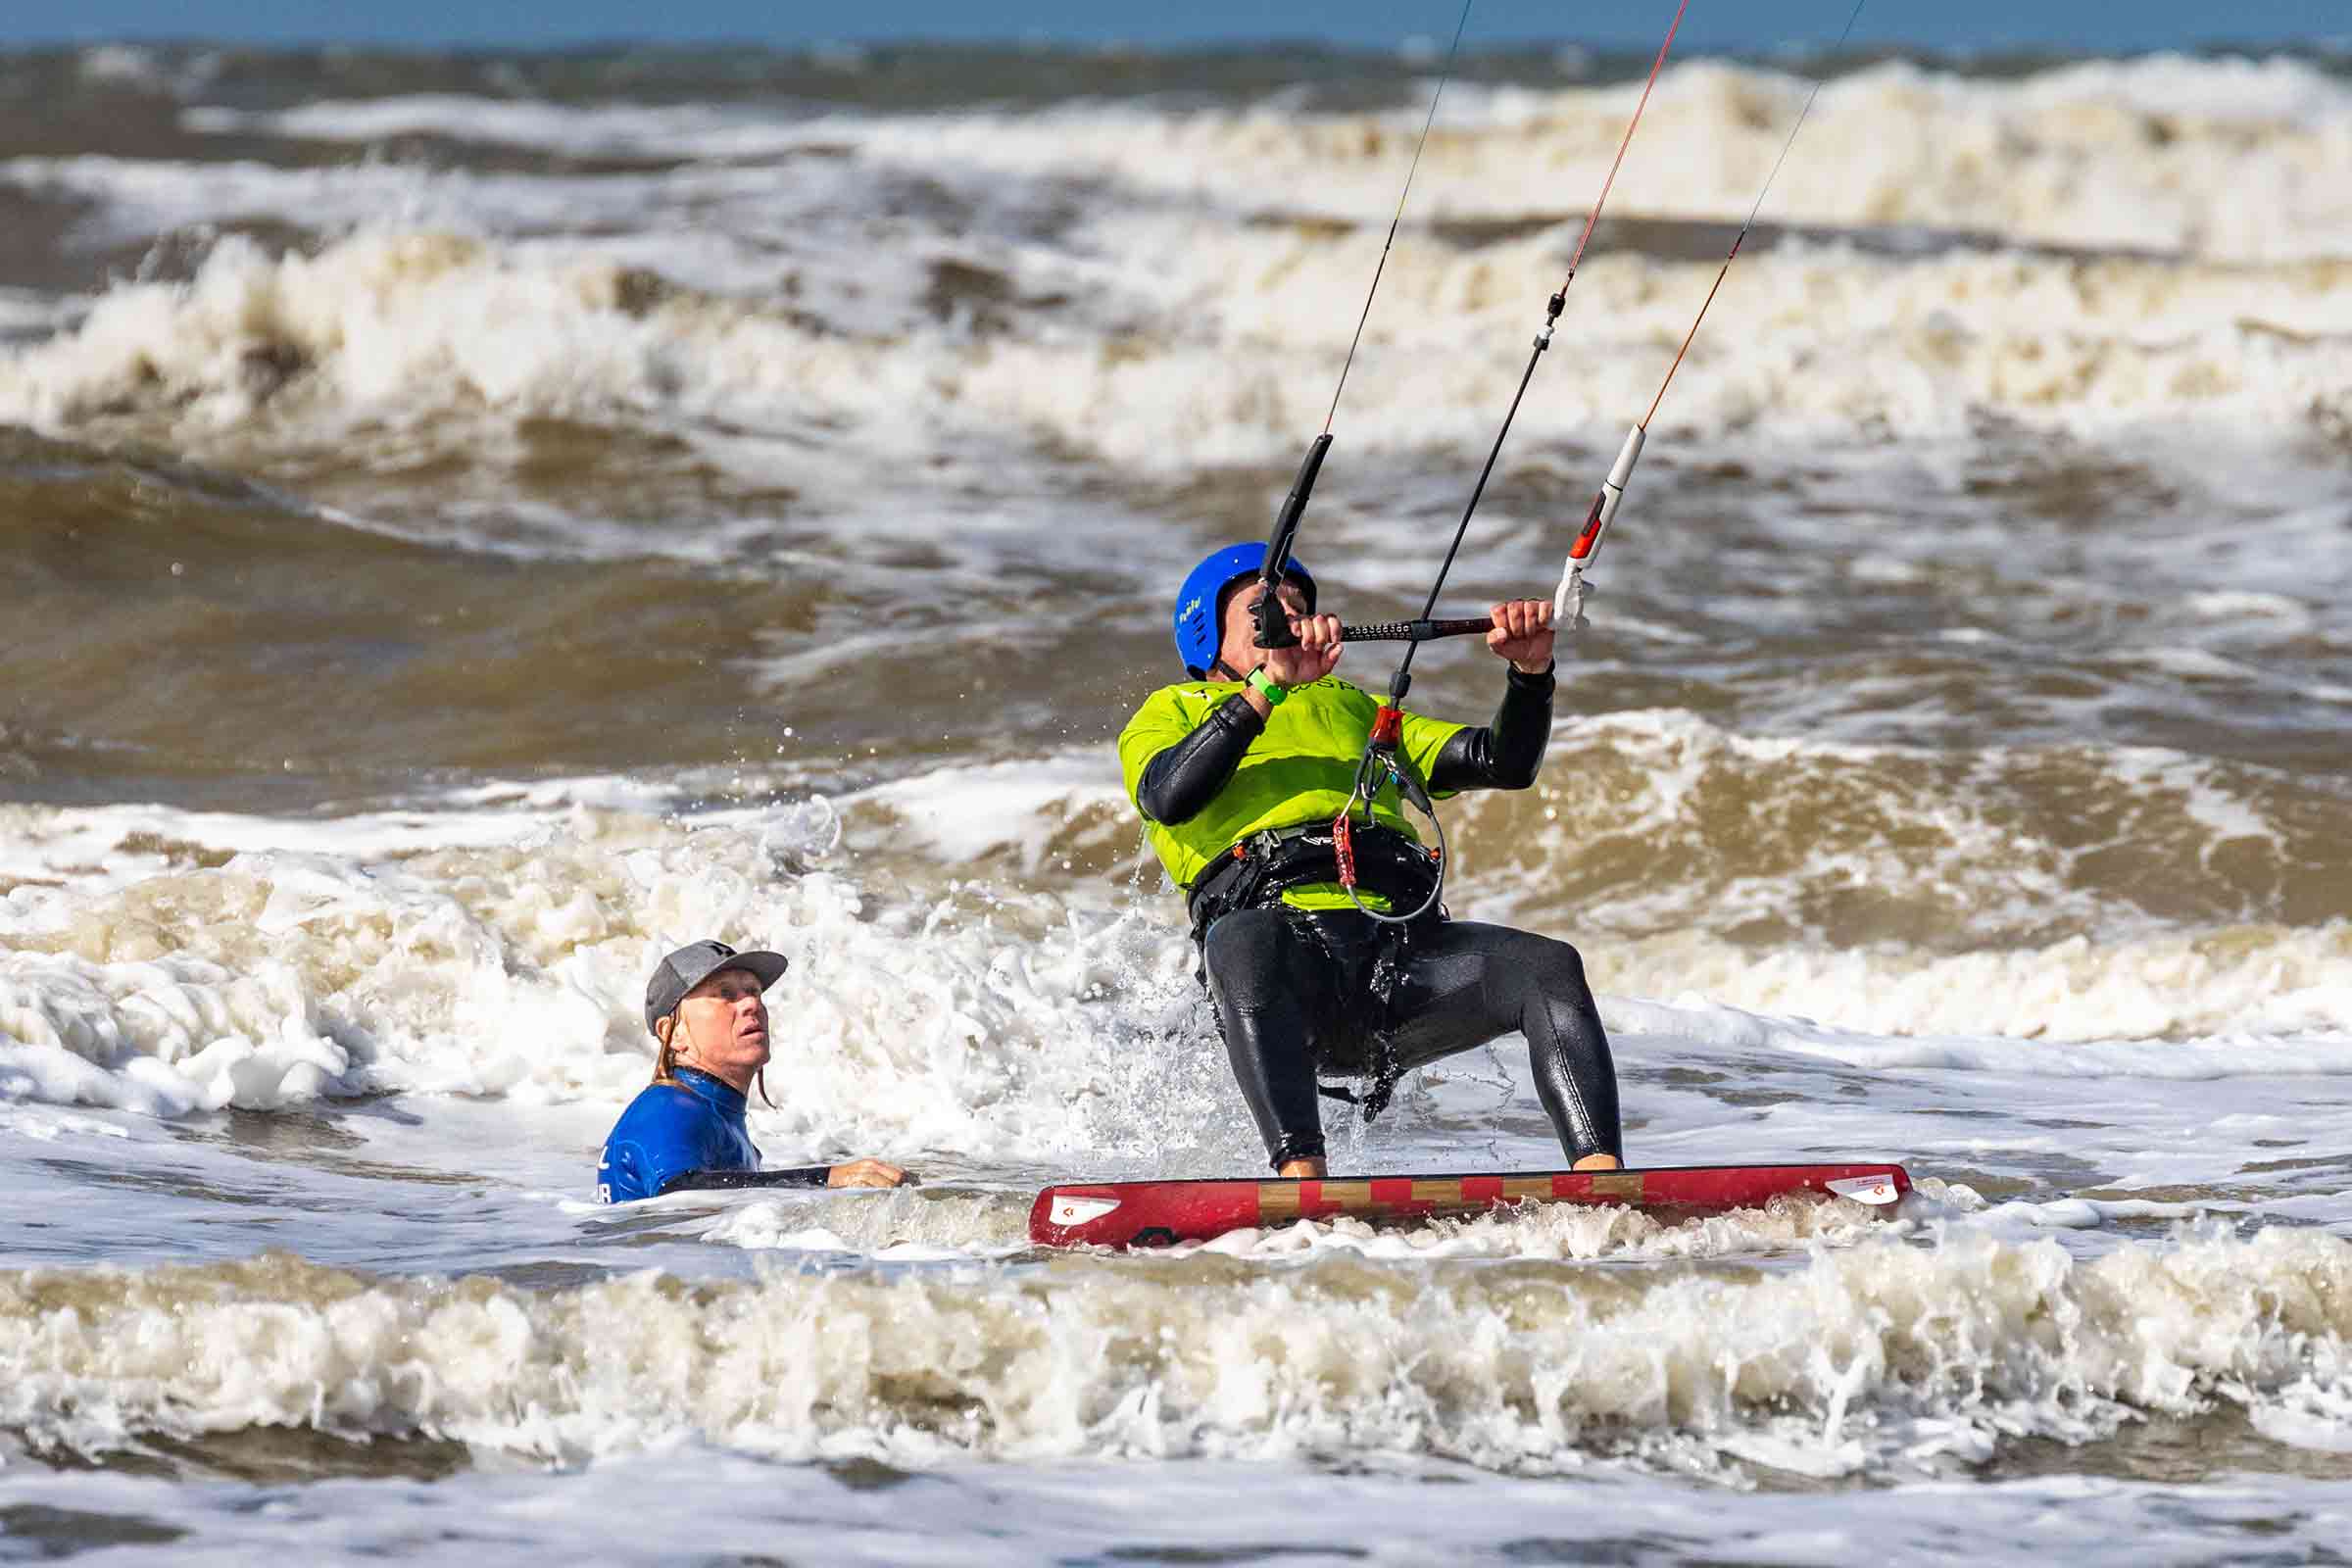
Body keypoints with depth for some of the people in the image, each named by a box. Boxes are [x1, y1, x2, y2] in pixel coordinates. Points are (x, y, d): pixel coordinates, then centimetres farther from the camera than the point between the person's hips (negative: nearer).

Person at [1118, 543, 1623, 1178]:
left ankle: (1602, 1179, -40)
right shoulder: (1171, 713, 28)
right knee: (1246, 941, -41)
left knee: (1551, 968, -25)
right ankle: (1301, 1178, -55)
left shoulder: (1352, 708, 40)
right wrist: (1269, 685, -6)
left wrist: (1531, 669, 9)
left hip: (1404, 943, 4)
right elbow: (1171, 798, 2)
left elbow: (1504, 764, 28)